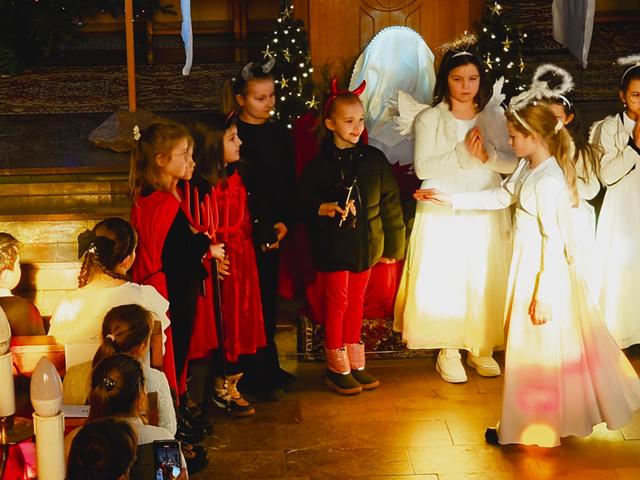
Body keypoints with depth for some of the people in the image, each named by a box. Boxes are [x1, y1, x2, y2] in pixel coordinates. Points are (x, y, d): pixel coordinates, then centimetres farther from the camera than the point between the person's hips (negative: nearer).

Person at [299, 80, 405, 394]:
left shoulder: (374, 159, 1)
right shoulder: (320, 164, -8)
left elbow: (390, 203, 6)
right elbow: (304, 201, -5)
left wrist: (393, 245, 7)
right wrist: (326, 208, -26)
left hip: (366, 244, 4)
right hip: (333, 246, -4)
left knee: (356, 302, 14)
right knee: (337, 303, 5)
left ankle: (354, 362, 27)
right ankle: (337, 366, 19)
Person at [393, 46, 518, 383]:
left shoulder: (494, 116, 6)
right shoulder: (429, 119, -2)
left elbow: (512, 162, 0)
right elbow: (422, 167, -12)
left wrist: (487, 155, -19)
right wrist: (462, 154, -20)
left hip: (485, 213, 3)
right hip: (442, 213, -2)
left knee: (484, 278, 4)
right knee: (444, 278, -3)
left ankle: (481, 346, 19)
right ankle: (448, 350, 8)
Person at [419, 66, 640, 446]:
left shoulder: (548, 181, -24)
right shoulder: (528, 169, 3)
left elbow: (554, 240, -24)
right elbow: (501, 197, 17)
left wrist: (543, 295, -21)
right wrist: (451, 199, 16)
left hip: (546, 271, -9)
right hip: (533, 266, 9)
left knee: (538, 348, 4)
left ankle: (532, 428, 19)